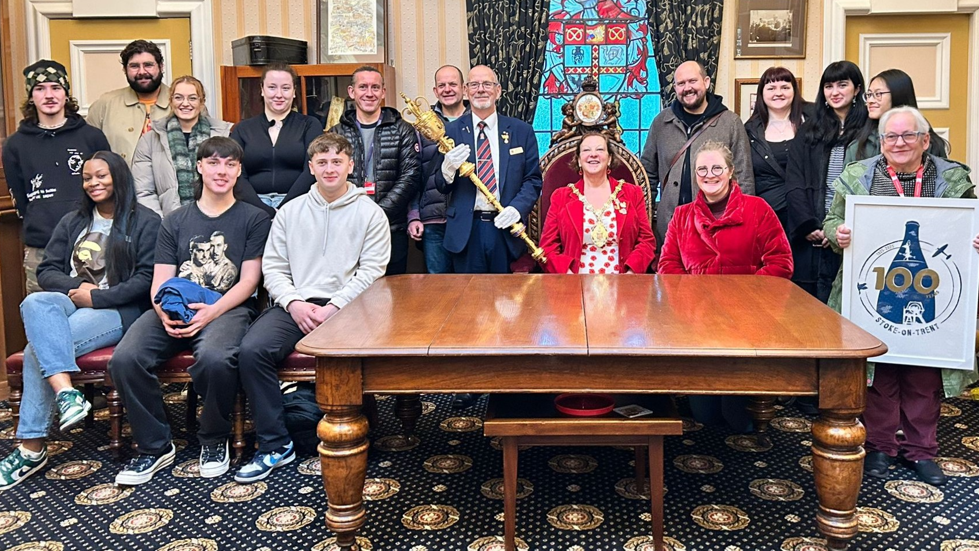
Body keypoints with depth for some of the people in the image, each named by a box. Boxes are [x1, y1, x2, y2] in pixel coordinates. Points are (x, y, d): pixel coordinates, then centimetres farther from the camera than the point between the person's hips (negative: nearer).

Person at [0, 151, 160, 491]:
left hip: (118, 310, -5)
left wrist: (96, 297, -15)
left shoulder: (145, 222, 3)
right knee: (34, 303, -32)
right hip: (70, 302, 5)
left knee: (39, 348, -27)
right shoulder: (72, 223, 21)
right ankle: (66, 393, -43)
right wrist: (75, 288, -7)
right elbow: (47, 271, 14)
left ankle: (31, 448, -20)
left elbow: (146, 279, -7)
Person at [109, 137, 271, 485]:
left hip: (228, 308, -3)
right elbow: (161, 281, 10)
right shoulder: (175, 221, 19)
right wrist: (164, 311, -13)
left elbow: (248, 280, 1)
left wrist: (212, 311, -16)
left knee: (214, 358, -37)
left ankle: (214, 441, -8)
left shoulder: (253, 219, 10)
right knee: (125, 359, -24)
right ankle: (154, 447, -4)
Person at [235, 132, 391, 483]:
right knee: (252, 349, -24)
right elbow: (273, 267, 11)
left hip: (346, 306, -3)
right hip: (295, 305, 3)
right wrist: (294, 303, -7)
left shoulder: (370, 213, 8)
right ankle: (275, 444, -11)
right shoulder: (290, 211, 17)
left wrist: (334, 307, -13)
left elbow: (371, 272, -1)